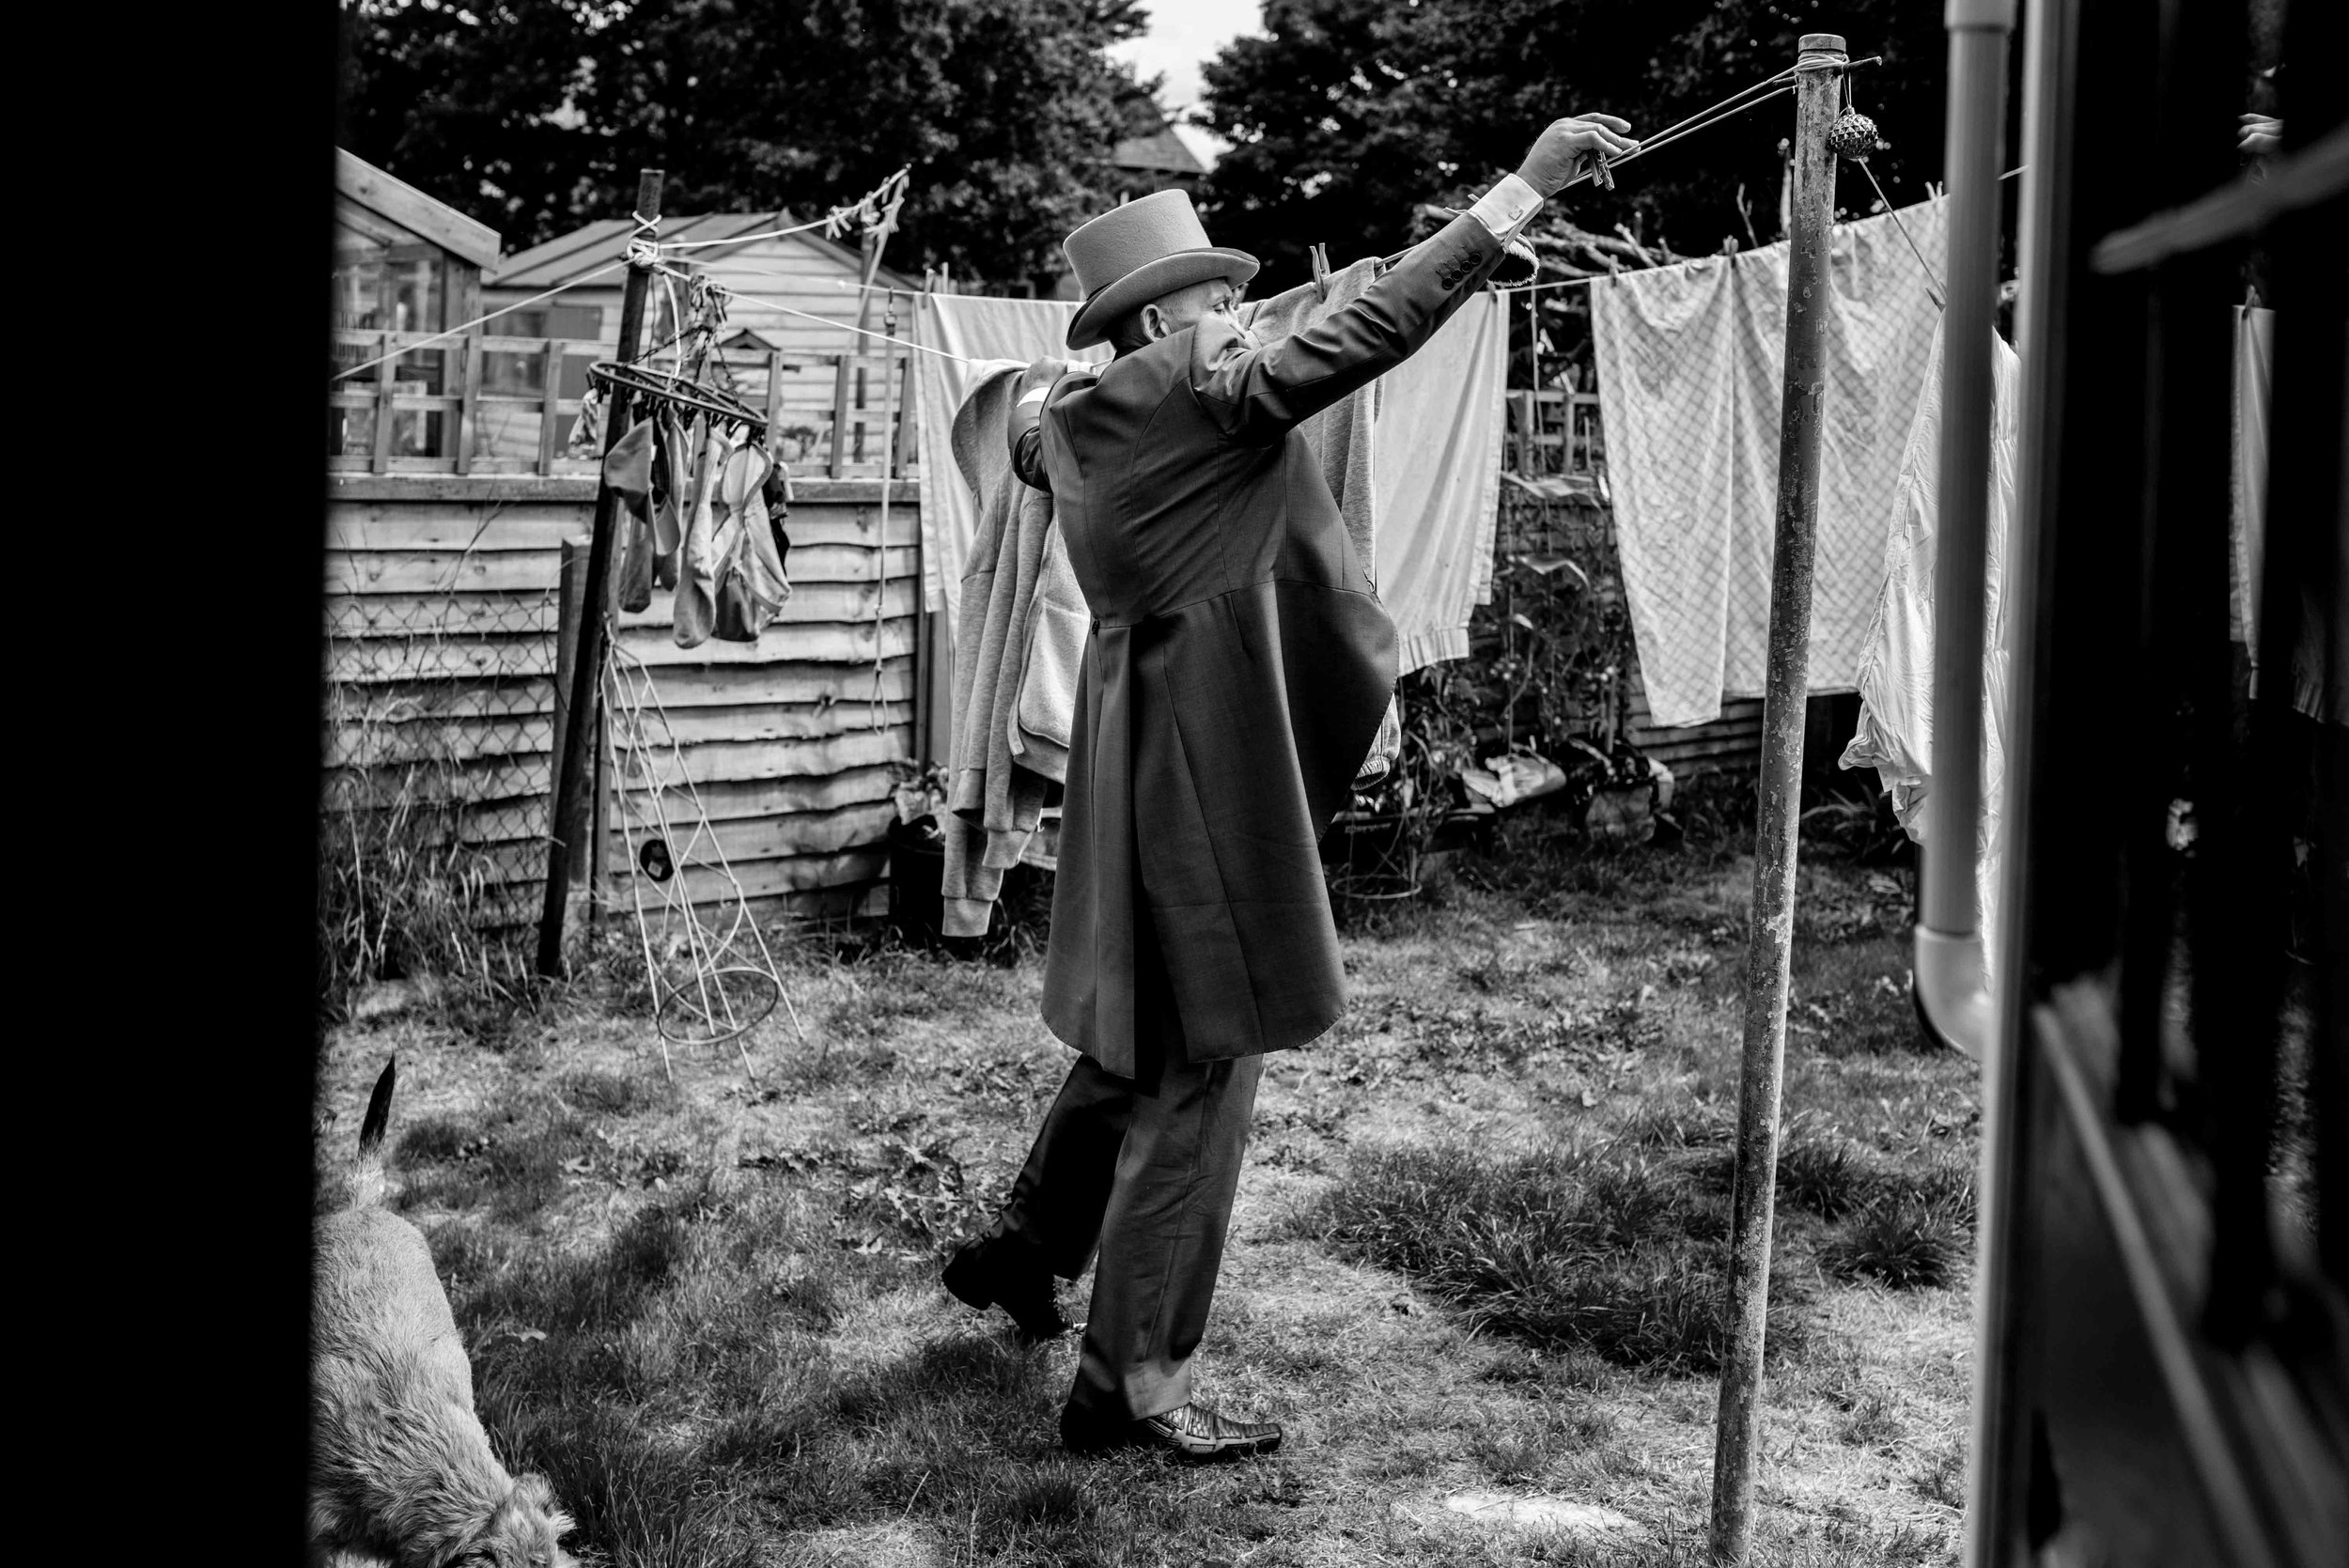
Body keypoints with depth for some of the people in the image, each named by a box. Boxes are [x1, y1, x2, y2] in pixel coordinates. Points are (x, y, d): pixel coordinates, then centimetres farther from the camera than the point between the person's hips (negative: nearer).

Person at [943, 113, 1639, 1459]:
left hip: (1139, 757, 10)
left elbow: (1031, 421, 36)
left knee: (1145, 1035, 24)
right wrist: (1521, 194, -21)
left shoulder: (1076, 417, 9)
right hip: (1205, 759, -10)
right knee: (1201, 1066, -4)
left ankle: (1022, 1246, 38)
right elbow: (1370, 331, -22)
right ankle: (1133, 1383, 1)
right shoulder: (1194, 392, -15)